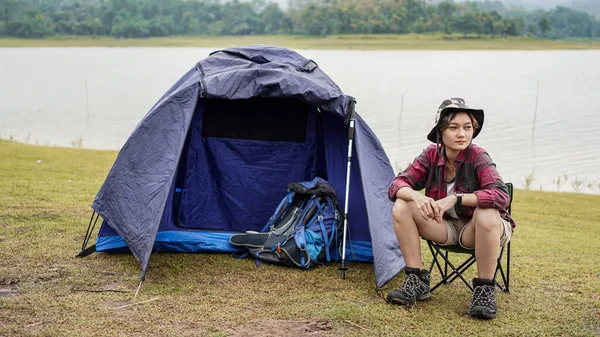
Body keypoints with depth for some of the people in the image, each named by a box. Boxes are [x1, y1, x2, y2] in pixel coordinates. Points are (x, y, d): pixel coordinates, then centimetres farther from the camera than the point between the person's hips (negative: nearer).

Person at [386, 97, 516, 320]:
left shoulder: (478, 157, -21)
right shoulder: (432, 155, -9)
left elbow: (501, 196, -35)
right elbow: (397, 185, -12)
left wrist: (456, 198, -42)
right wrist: (417, 196, -35)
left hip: (475, 231, -4)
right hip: (446, 228, 4)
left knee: (487, 214, -39)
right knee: (401, 207, -18)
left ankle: (484, 290, -20)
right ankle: (416, 282, -10)